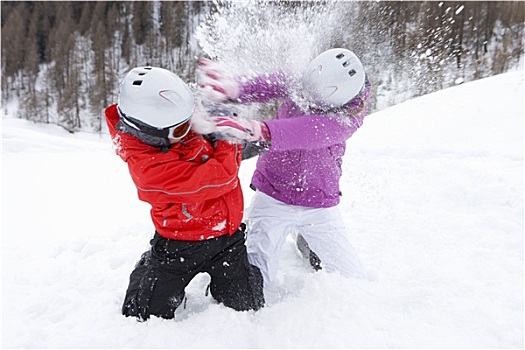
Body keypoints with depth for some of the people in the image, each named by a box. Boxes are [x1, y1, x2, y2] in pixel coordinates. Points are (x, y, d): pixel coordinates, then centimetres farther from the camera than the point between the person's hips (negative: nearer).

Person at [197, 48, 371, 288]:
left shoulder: (352, 110, -18)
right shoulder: (295, 85, -14)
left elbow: (315, 132, -38)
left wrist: (259, 130, -54)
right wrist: (232, 88, -57)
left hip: (320, 206, 1)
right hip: (272, 198, -1)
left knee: (353, 280, 11)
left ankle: (309, 245, 38)